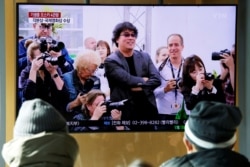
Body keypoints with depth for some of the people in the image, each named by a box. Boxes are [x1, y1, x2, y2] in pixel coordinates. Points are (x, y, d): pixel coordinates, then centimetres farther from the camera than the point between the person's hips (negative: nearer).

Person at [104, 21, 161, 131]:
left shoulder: (145, 57, 10)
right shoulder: (111, 61, -5)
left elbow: (156, 79, 1)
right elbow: (127, 80, -17)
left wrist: (140, 87, -13)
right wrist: (144, 80, -2)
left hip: (147, 111, 5)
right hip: (124, 113, -4)